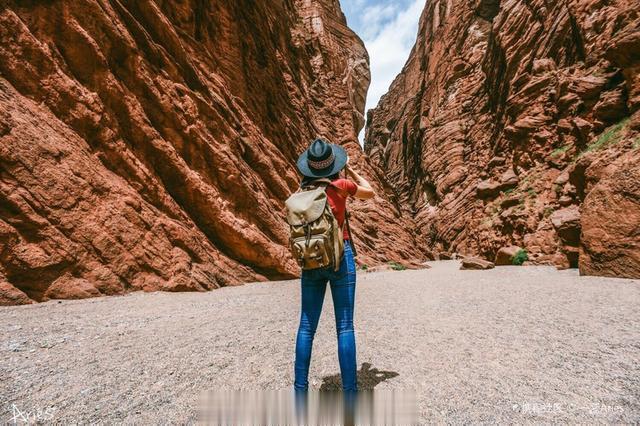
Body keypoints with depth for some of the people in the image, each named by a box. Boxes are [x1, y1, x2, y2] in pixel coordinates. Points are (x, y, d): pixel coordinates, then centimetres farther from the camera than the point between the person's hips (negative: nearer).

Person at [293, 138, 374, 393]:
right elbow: (370, 193, 14)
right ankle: (350, 389, 8)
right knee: (344, 326, 2)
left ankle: (300, 388, 15)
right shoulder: (342, 185, -5)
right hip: (340, 257, -3)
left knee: (306, 326, 9)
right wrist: (350, 169, 23)